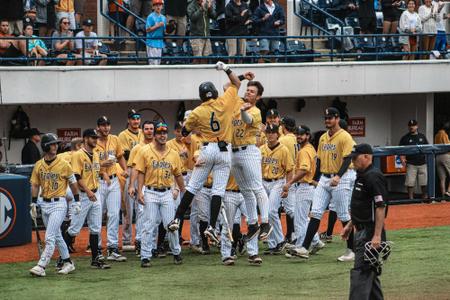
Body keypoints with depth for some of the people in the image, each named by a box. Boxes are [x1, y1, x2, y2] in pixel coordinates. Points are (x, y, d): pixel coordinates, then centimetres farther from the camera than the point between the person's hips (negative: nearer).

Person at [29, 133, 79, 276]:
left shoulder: (64, 164, -7)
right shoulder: (38, 165, 4)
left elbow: (73, 183, 1)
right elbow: (35, 185, 11)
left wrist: (77, 201, 2)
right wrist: (33, 204, 5)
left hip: (59, 204, -5)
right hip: (44, 204, 5)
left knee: (50, 237, -12)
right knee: (57, 236, 14)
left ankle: (41, 266, -15)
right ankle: (68, 263, 26)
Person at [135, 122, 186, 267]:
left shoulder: (173, 154, 7)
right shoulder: (145, 152, 0)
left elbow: (178, 175, 14)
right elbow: (141, 173, -1)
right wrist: (140, 192, -10)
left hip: (167, 193, 2)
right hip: (150, 193, -2)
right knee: (149, 226, -3)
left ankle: (176, 253, 20)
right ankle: (145, 256, 0)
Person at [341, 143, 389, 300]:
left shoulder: (374, 177, -17)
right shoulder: (362, 176, 15)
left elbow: (381, 207, -22)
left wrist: (377, 236, -26)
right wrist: (350, 225, 23)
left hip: (370, 233, -10)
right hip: (361, 231, 10)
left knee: (361, 272, -14)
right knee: (369, 271, 15)